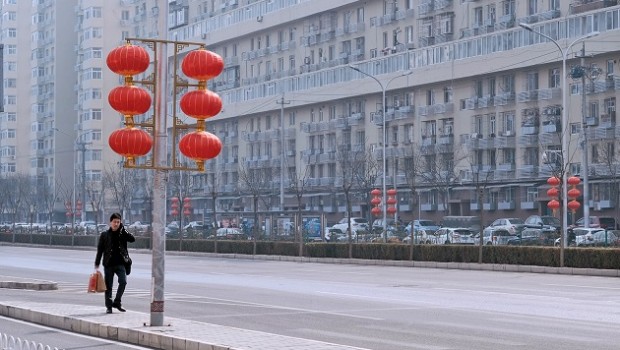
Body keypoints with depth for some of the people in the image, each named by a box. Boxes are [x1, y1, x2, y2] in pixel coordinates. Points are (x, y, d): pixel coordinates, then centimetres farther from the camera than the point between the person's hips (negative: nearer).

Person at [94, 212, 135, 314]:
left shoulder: (122, 234, 6)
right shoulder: (104, 235, 4)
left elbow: (132, 239, -11)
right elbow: (100, 250, 5)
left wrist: (122, 229, -11)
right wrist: (96, 264, 1)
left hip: (120, 264, 0)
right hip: (108, 264, 0)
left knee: (123, 282, -17)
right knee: (108, 286, 4)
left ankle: (117, 302, -3)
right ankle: (109, 306, 13)